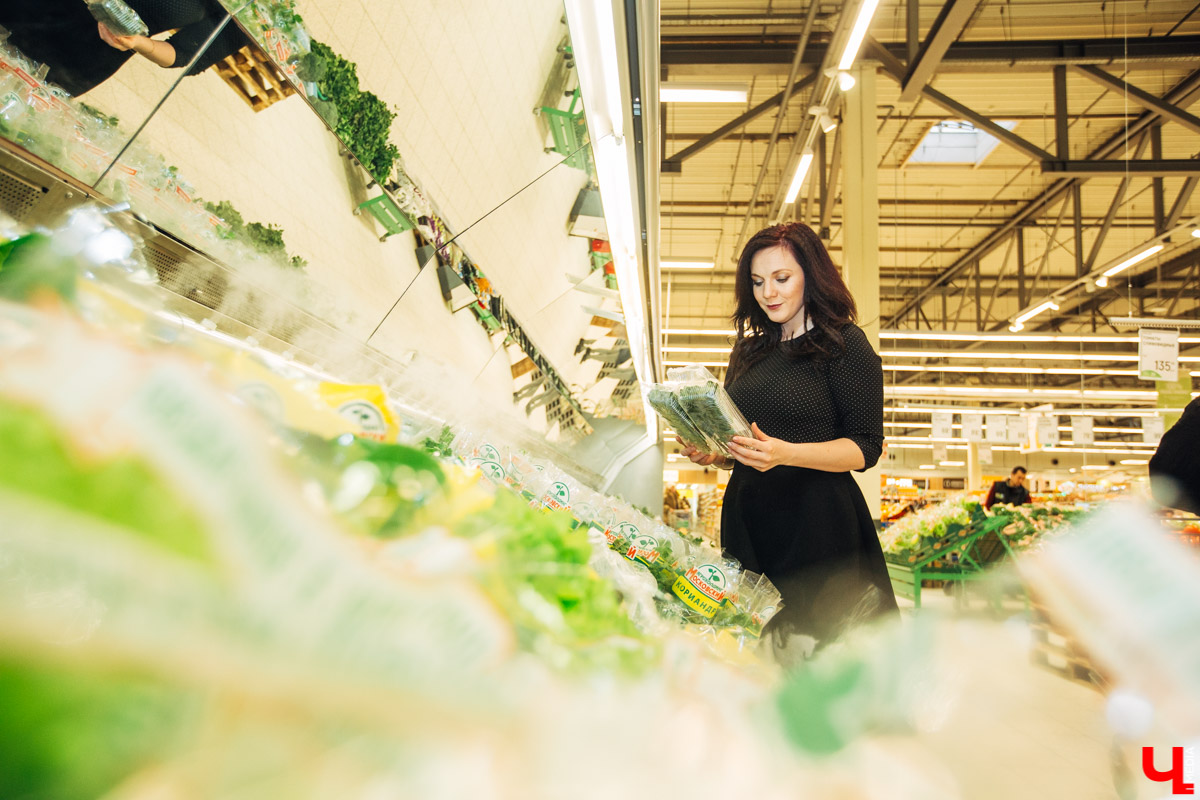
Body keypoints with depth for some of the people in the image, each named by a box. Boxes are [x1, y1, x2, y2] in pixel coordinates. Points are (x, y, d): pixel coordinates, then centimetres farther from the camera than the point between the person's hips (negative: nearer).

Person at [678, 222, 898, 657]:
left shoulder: (844, 344, 0)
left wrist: (786, 453, -21)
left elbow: (866, 448, -7)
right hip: (748, 518, 5)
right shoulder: (749, 352, 18)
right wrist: (713, 454, 3)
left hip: (816, 520, -5)